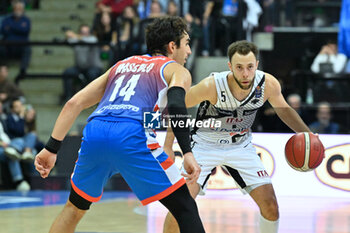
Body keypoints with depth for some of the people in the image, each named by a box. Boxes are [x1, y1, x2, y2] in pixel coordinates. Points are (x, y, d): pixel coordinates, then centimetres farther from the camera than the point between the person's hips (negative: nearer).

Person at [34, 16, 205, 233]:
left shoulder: (121, 65, 34)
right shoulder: (177, 70, 19)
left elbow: (73, 104, 26)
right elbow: (176, 106, -5)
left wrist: (51, 148, 24)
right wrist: (187, 153, -11)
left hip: (95, 131, 5)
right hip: (132, 136, -5)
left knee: (75, 207, 29)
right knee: (186, 210, 4)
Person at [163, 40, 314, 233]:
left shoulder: (268, 84, -21)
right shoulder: (212, 85, -30)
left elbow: (282, 109, 2)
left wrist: (306, 133, -11)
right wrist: (167, 147, -14)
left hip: (240, 146, 3)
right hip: (205, 144, -3)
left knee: (270, 204, -5)